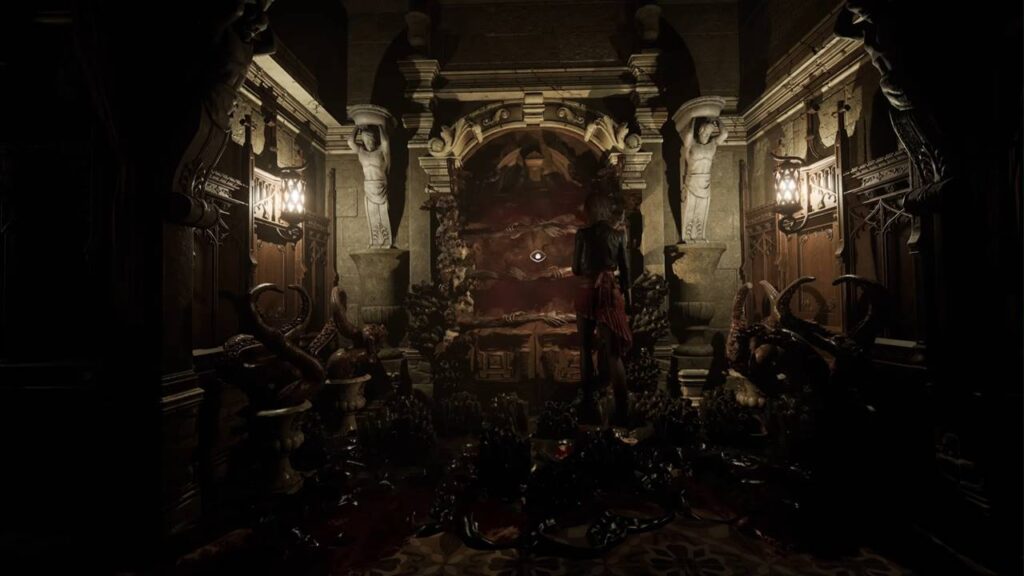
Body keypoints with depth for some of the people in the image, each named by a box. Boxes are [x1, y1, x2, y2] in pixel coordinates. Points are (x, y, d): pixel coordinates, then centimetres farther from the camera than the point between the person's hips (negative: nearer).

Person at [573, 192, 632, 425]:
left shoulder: (583, 234, -4)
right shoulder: (618, 235, 2)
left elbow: (576, 269, 0)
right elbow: (625, 270, 5)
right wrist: (626, 296, 16)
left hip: (587, 292, -1)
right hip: (611, 292, 2)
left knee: (586, 349, 11)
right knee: (613, 352, 4)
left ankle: (589, 401, 16)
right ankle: (622, 408, -1)